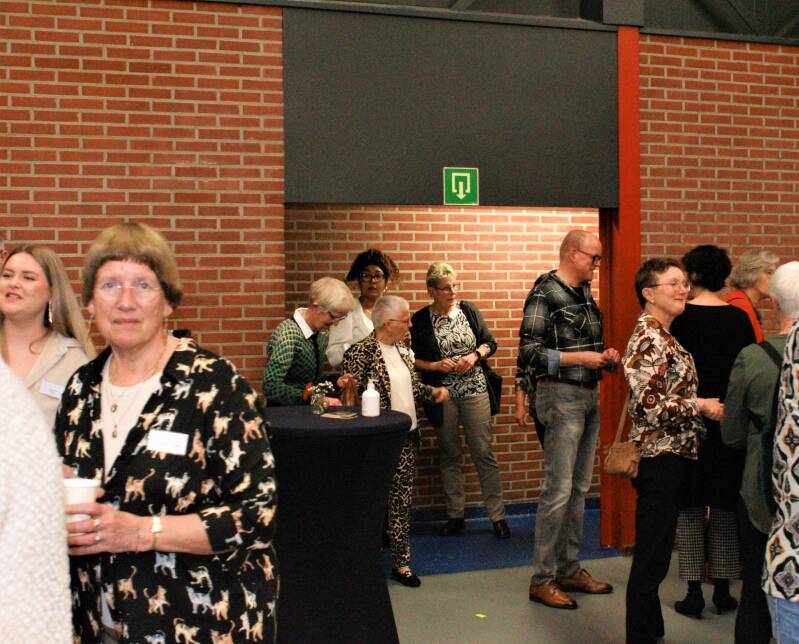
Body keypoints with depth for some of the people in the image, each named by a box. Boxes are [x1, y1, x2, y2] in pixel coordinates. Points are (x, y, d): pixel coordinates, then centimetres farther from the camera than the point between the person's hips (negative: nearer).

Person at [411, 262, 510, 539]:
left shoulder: (468, 310, 3)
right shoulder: (420, 320, -3)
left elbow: (490, 342, 9)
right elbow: (412, 359, 1)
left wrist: (474, 356, -9)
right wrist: (435, 366, -14)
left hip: (474, 391, 1)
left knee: (484, 453, 1)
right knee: (449, 456, 10)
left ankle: (498, 516, 8)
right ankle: (455, 516, 20)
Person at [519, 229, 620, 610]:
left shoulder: (585, 293, 12)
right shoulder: (545, 294, -12)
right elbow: (528, 353, -17)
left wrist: (606, 355, 4)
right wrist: (580, 358, -19)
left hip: (589, 395, 8)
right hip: (561, 396, -8)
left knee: (579, 488, 13)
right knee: (558, 490, -6)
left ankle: (569, 569, 24)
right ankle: (542, 579, 4)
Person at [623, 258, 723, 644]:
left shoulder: (661, 335, 13)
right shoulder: (649, 340, -17)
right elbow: (648, 407, -24)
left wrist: (700, 405, 15)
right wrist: (700, 406, -16)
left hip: (673, 457, 10)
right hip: (660, 462, -10)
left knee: (654, 556, 19)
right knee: (651, 559, 0)